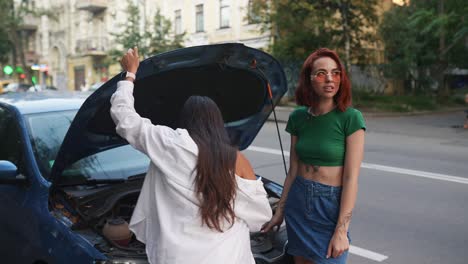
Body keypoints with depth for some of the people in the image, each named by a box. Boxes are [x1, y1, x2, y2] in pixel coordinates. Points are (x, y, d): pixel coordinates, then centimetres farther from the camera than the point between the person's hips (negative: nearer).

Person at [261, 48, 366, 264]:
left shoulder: (351, 118, -12)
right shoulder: (298, 117, 2)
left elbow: (351, 178, -14)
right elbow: (292, 171, 9)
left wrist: (341, 231, -16)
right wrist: (280, 211, 12)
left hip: (330, 205, -4)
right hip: (298, 200, 5)